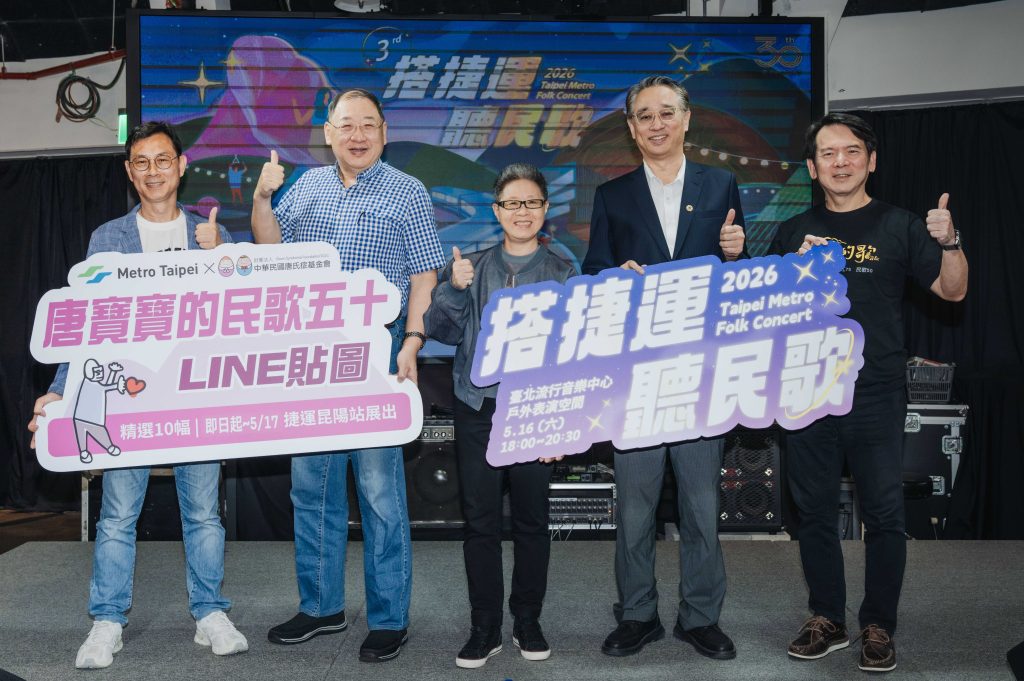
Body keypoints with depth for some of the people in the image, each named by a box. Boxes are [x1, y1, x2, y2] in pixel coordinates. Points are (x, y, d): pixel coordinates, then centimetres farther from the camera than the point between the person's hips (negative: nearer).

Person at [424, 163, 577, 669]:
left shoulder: (563, 274, 3)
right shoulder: (471, 267, 8)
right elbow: (442, 331, 3)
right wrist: (453, 289, -15)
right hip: (478, 408, 1)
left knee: (532, 519, 8)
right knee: (480, 520, 4)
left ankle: (527, 622, 24)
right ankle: (484, 628, 16)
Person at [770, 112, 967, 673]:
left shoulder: (899, 226, 4)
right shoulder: (795, 232, 10)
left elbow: (953, 291, 0)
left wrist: (949, 242, -18)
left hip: (876, 396, -2)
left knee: (884, 517, 2)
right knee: (815, 514, 10)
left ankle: (877, 628, 16)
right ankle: (827, 620, 23)